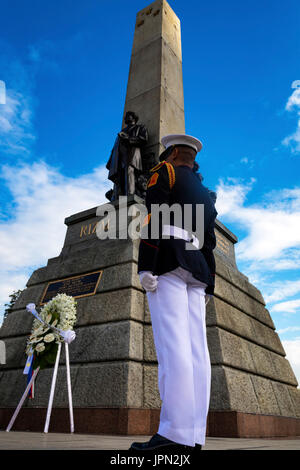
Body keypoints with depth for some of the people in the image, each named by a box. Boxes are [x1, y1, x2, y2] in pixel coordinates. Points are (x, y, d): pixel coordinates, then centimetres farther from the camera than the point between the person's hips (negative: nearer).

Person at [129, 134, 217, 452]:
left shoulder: (165, 172, 9)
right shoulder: (205, 195, 29)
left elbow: (153, 216, -8)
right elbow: (209, 242, 21)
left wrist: (146, 266, -16)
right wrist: (207, 287, 19)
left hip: (168, 259, -7)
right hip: (196, 270, 7)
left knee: (172, 343, -16)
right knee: (195, 347, -2)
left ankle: (175, 434, -18)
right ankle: (194, 436, -2)